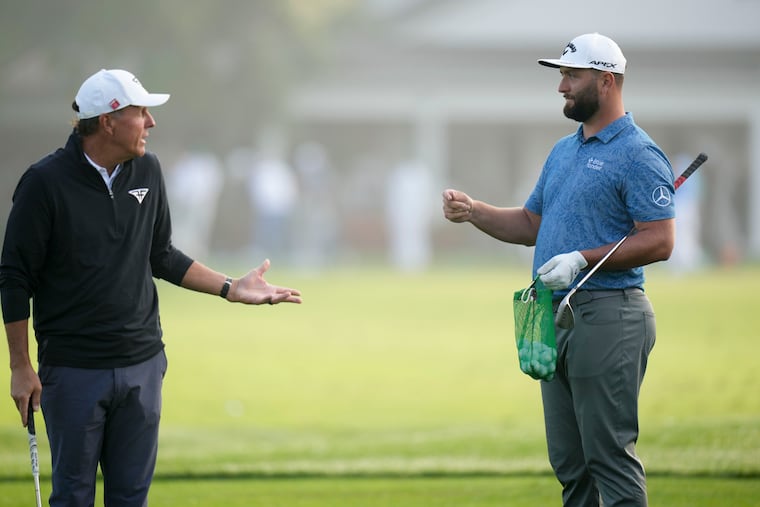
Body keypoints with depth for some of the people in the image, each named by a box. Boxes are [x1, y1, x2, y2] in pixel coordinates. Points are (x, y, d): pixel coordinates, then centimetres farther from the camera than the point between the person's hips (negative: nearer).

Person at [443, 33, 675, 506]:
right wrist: (473, 211, 9)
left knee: (610, 454, -10)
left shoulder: (639, 155, -9)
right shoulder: (563, 152, 19)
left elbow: (659, 241, -16)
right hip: (556, 316, 9)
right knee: (569, 462, 10)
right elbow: (531, 225, 25)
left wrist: (583, 259, -21)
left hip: (606, 316, -9)